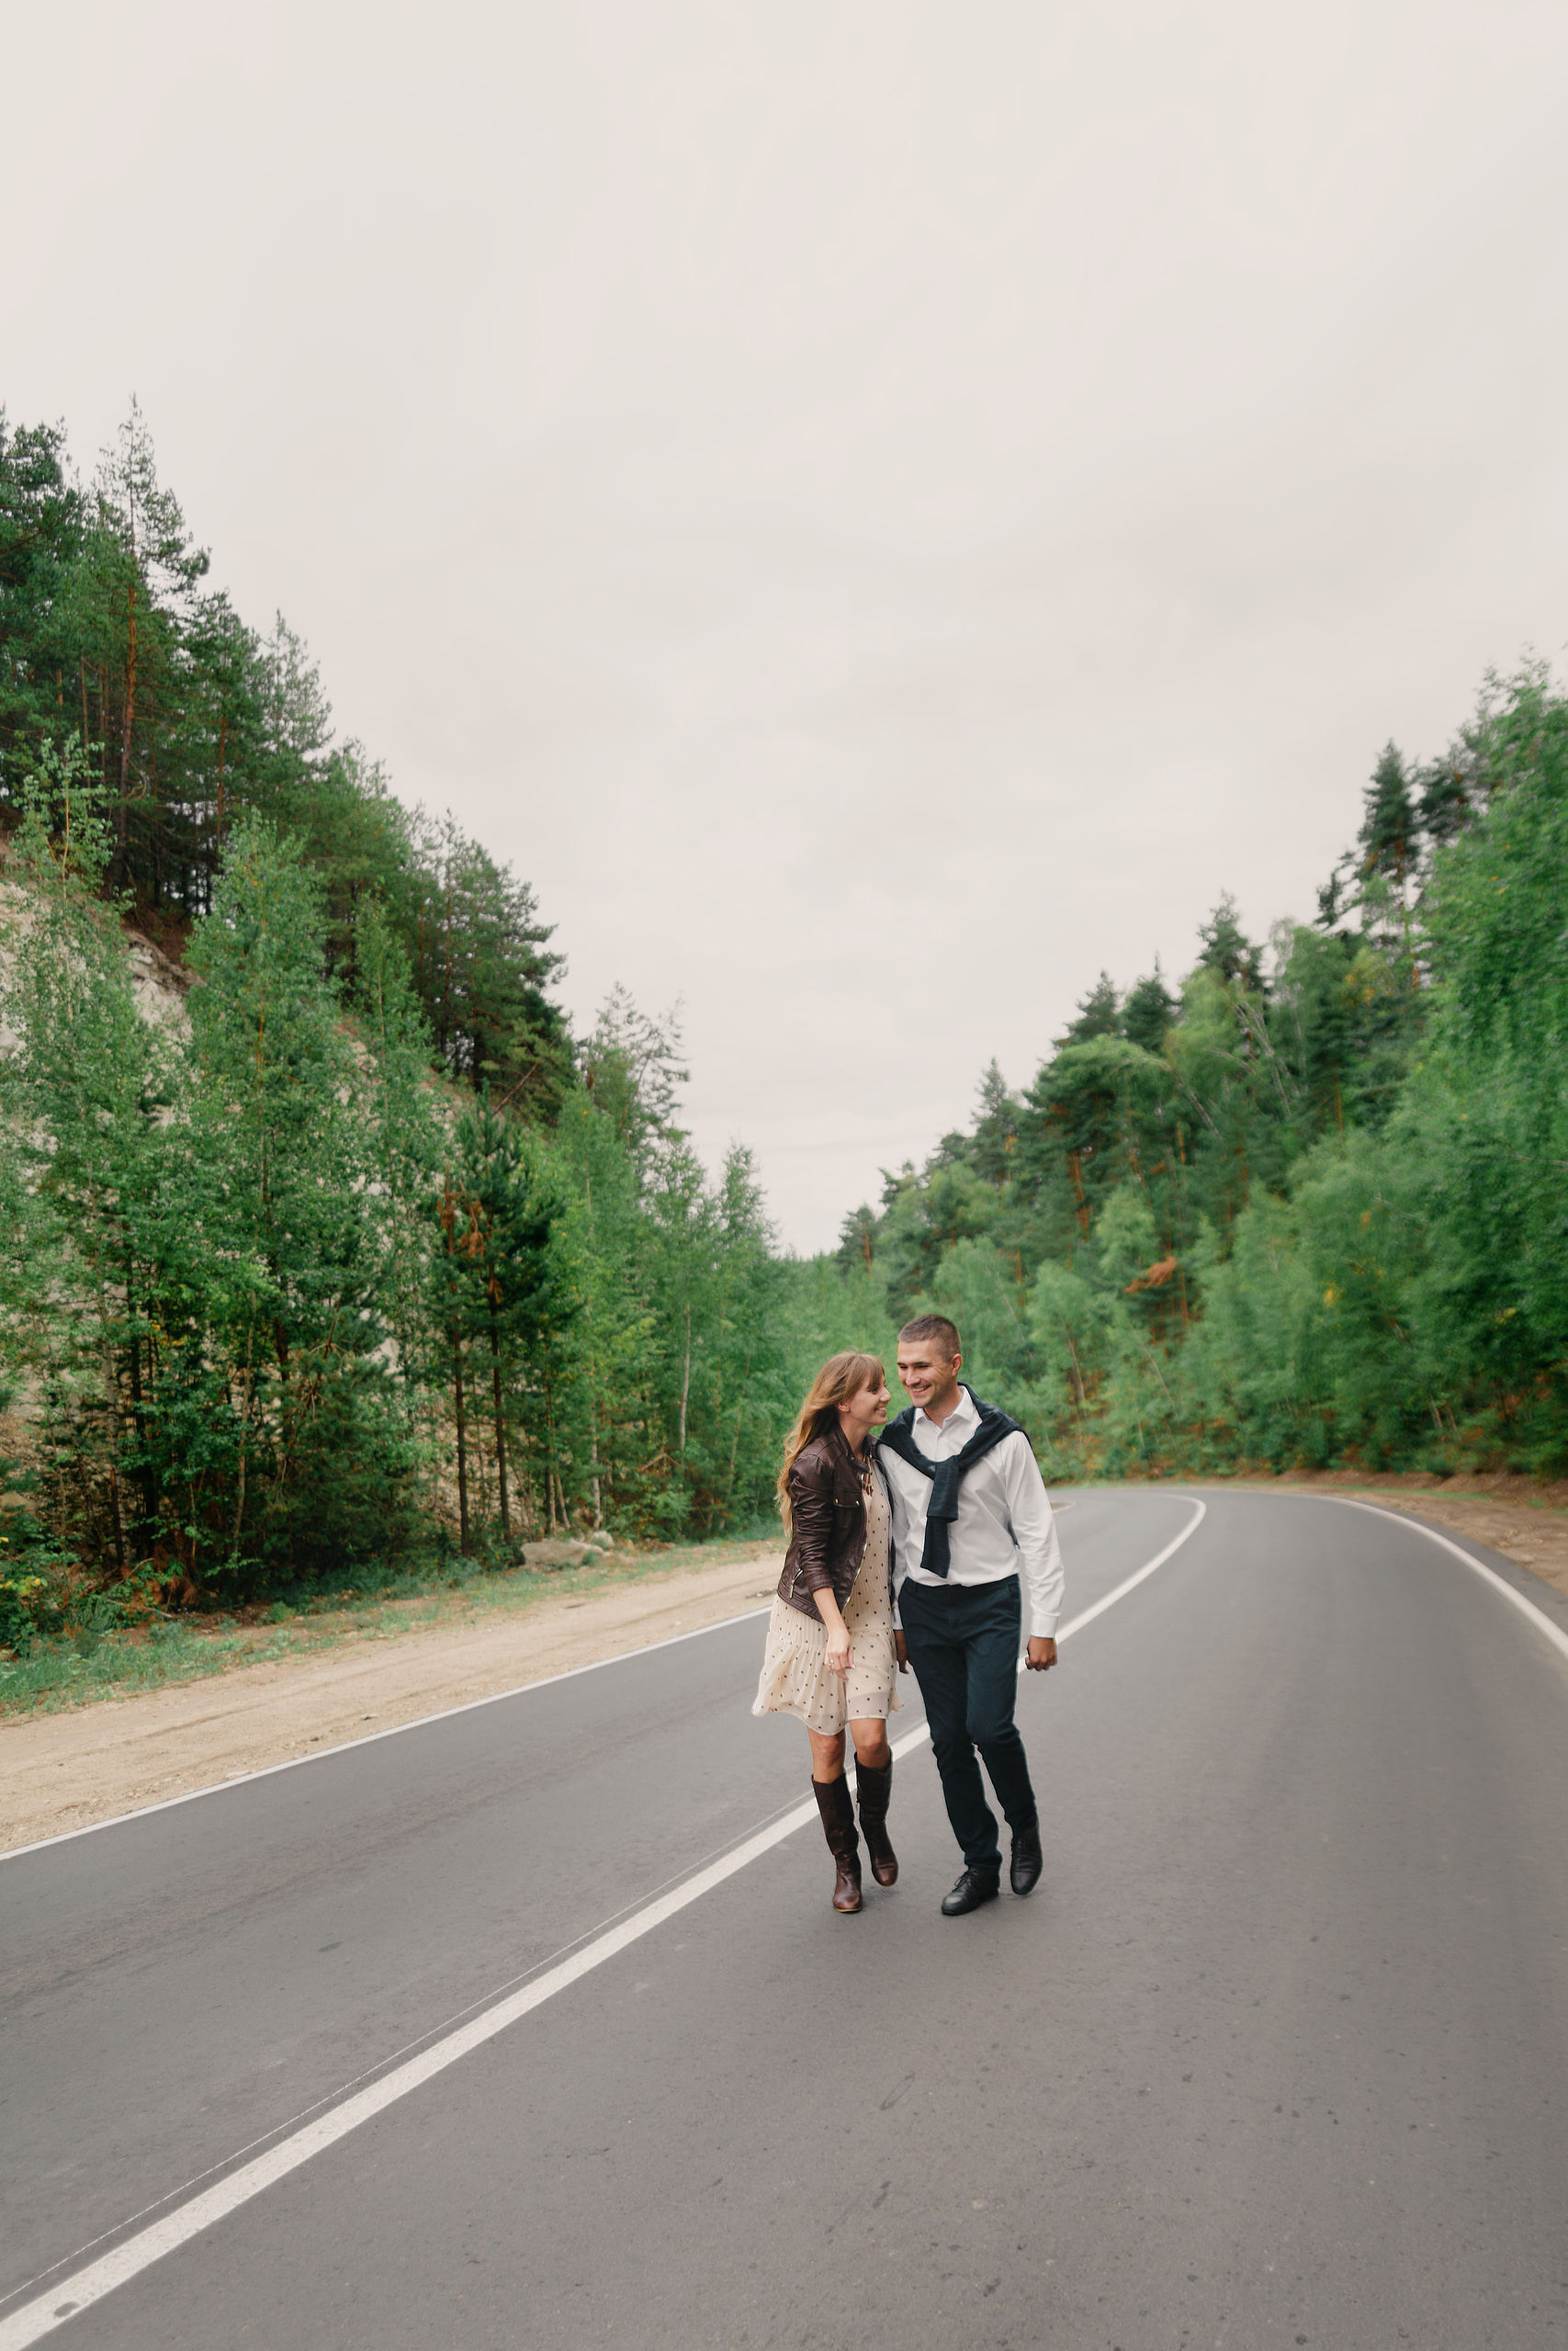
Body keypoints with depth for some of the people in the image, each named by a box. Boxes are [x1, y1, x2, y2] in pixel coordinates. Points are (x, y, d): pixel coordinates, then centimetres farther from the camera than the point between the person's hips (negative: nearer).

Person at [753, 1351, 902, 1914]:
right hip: (815, 1615, -5)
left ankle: (876, 1830, 21)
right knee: (827, 1746, 2)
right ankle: (845, 1863, 20)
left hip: (870, 1615, 5)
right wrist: (835, 1628, -22)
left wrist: (897, 1612, 20)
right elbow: (811, 1553, -16)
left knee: (870, 1737, -7)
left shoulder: (874, 1456, 9)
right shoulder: (814, 1463, -14)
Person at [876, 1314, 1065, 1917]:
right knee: (949, 1739, 5)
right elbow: (893, 1535, 10)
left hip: (990, 1602, -3)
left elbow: (1037, 1534, -4)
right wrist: (894, 1621, 10)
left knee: (989, 1725, -15)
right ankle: (980, 1866, 20)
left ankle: (1025, 1827, 15)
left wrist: (1043, 1626, -6)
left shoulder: (1001, 1438, -9)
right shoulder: (892, 1443, 1)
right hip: (923, 1606, 3)